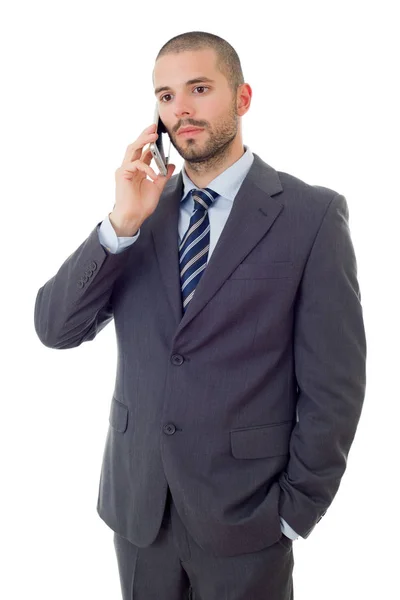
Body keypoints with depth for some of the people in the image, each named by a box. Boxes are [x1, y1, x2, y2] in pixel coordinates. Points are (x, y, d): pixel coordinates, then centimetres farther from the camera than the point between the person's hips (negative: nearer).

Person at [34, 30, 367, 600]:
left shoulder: (312, 215, -9)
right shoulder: (142, 206, 2)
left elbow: (333, 384, -9)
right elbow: (55, 328, -5)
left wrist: (296, 511, -6)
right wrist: (121, 224, -16)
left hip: (244, 512, -3)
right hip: (136, 502, 4)